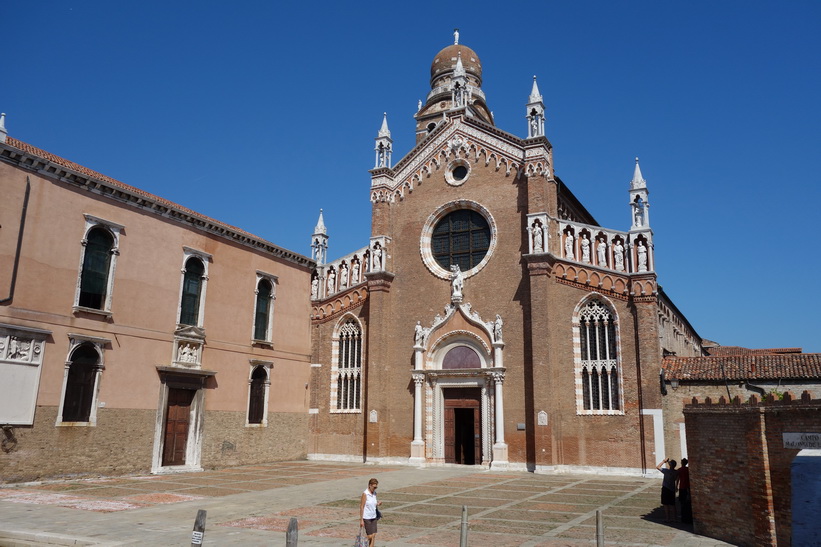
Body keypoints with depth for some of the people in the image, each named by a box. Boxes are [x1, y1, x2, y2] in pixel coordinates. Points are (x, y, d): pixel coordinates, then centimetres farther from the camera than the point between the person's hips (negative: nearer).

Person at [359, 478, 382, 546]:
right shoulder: (365, 494, -15)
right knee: (370, 537, -4)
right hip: (366, 518, -6)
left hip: (373, 517, 6)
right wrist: (361, 520, -14)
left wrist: (378, 504, -5)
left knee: (373, 536, 3)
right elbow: (361, 507, -13)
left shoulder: (374, 493, 5)